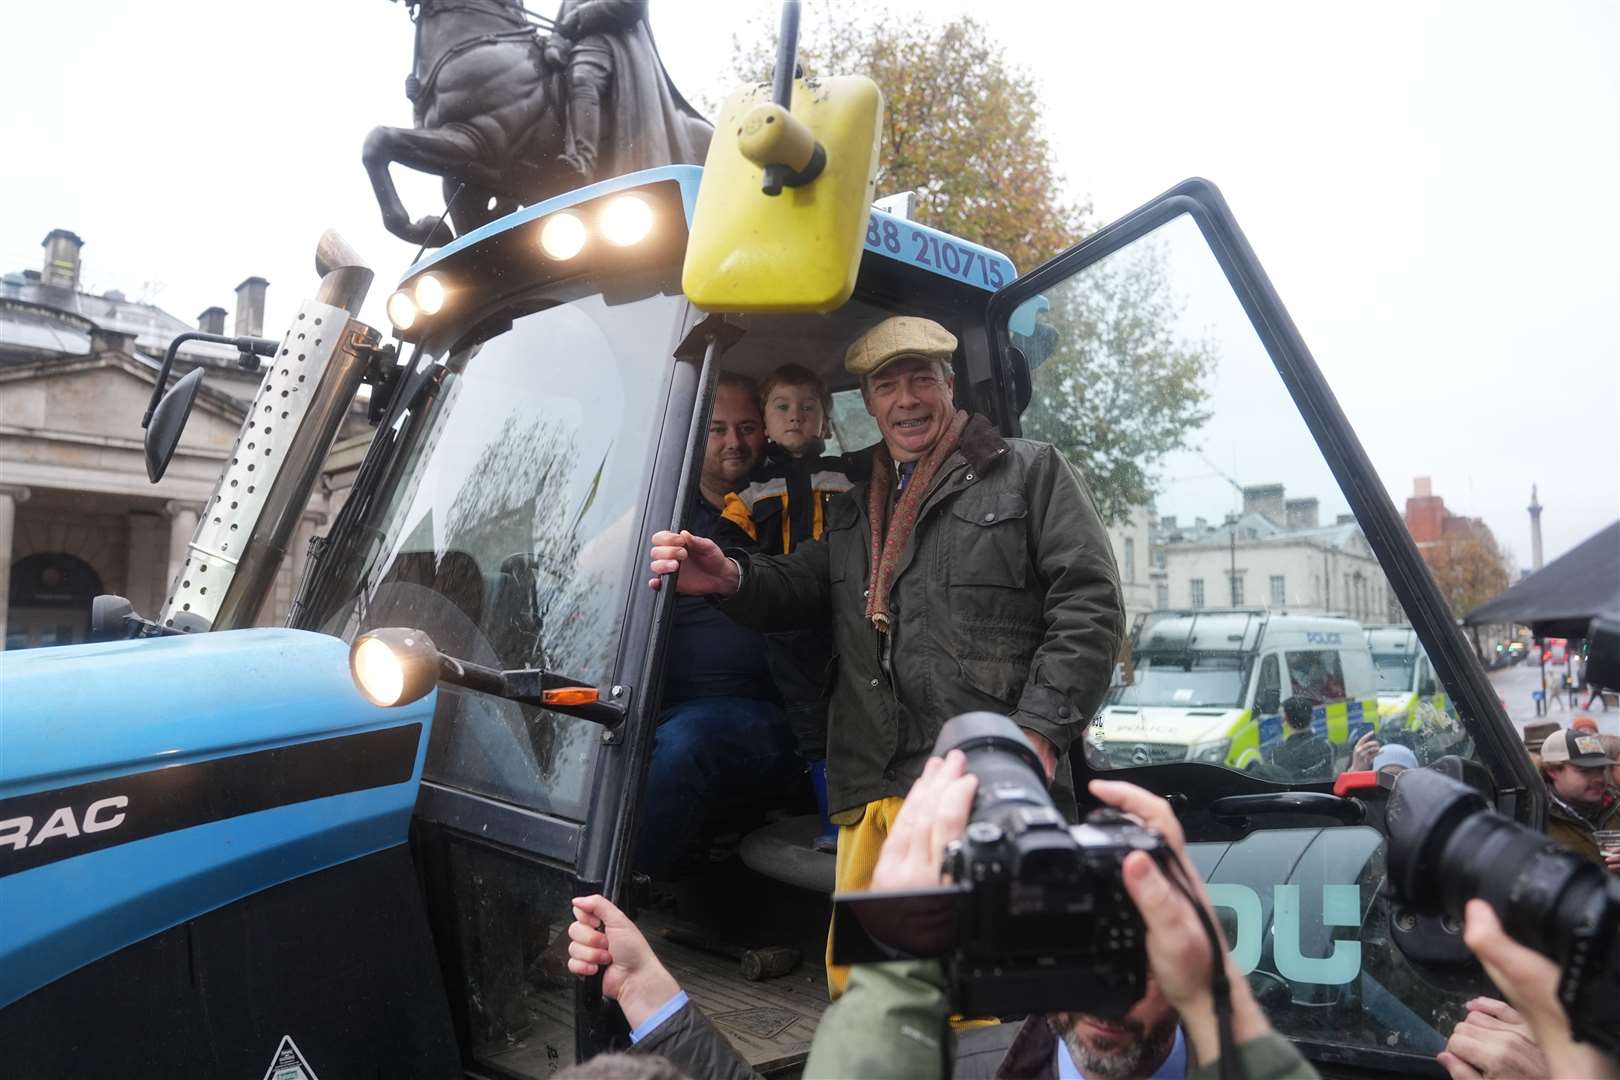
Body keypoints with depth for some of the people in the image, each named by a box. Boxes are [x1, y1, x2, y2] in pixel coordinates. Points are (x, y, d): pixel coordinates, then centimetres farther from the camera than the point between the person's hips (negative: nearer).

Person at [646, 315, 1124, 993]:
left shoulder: (1029, 472, 8)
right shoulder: (852, 510, 25)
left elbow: (1088, 604, 0)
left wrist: (1037, 732, -10)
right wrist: (732, 578, 0)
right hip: (872, 797, 5)